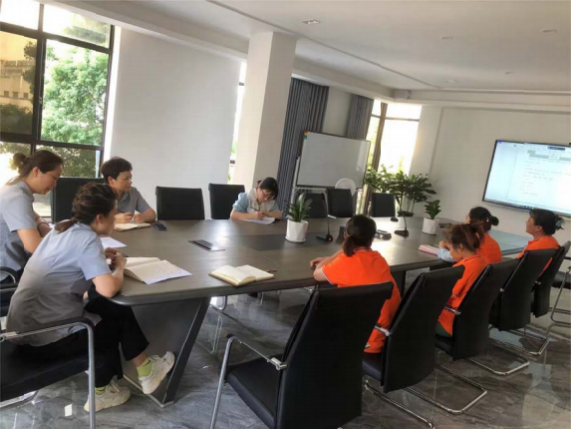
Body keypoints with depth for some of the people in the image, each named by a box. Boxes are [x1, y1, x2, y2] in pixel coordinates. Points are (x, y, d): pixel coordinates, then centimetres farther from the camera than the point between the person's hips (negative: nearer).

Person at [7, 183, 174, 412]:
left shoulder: (64, 228, 5)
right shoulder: (87, 239, -19)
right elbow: (108, 289, -31)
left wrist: (99, 256, 10)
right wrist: (119, 267, -11)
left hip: (25, 328, 8)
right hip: (43, 338, -8)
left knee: (108, 309, 18)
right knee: (120, 318, 10)